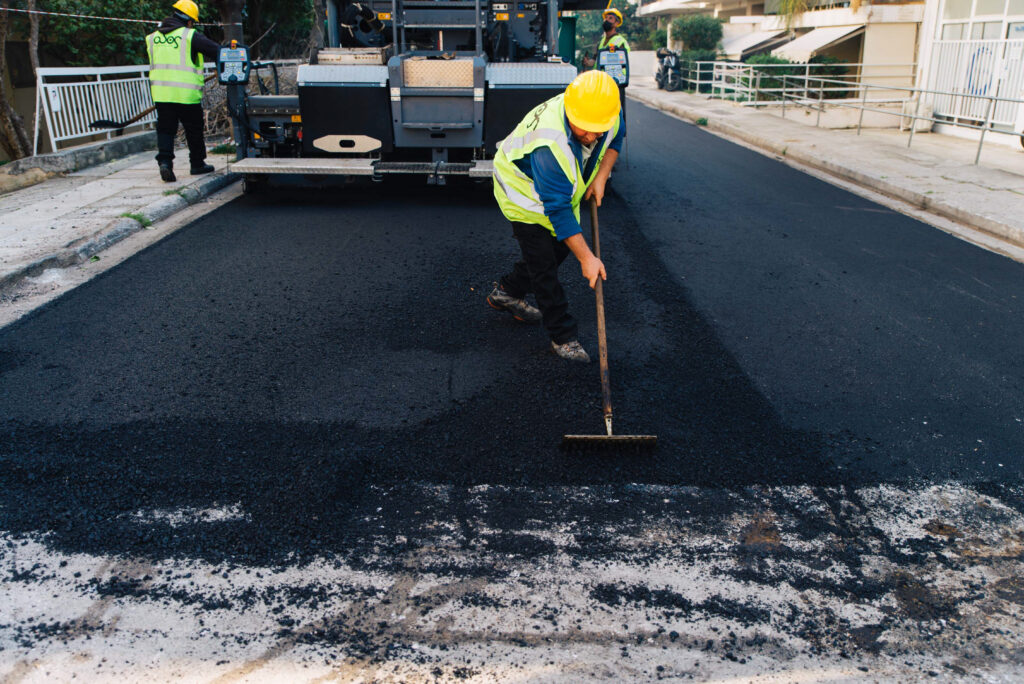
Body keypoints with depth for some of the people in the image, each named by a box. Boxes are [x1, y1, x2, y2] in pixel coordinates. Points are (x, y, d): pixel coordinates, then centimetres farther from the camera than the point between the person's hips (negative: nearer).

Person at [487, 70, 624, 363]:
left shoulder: (610, 114, -23)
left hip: (561, 187, 7)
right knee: (543, 264, -8)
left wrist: (601, 177, -14)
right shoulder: (550, 145, -44)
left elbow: (615, 139, 3)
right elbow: (558, 210, -39)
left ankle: (507, 291, 37)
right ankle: (564, 336, 5)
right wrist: (587, 259, -37)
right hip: (523, 189, -7)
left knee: (560, 246, 16)